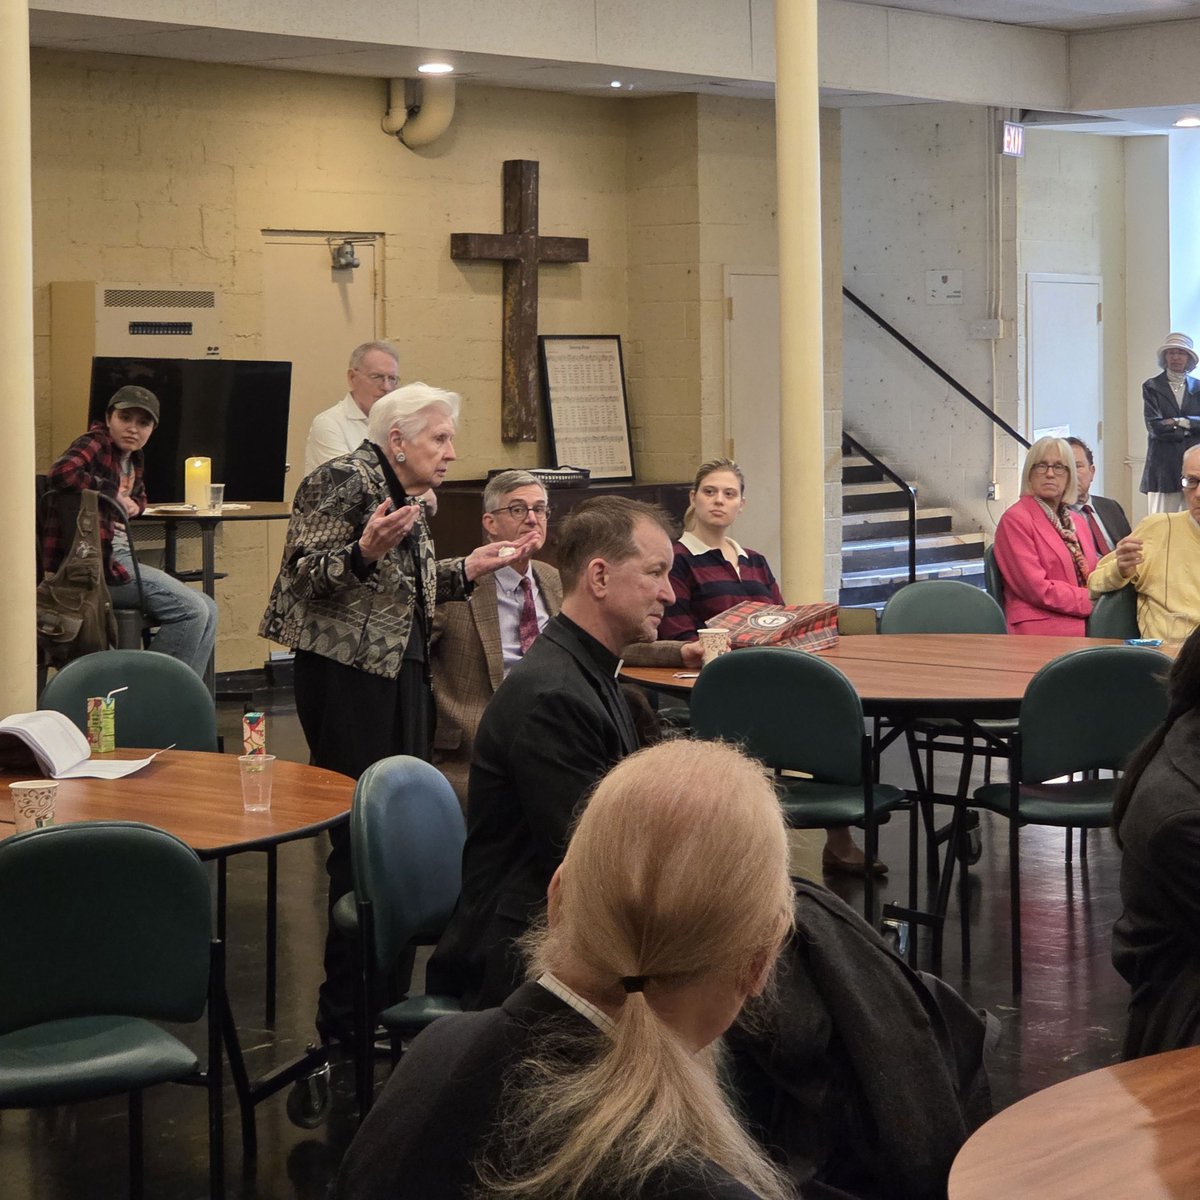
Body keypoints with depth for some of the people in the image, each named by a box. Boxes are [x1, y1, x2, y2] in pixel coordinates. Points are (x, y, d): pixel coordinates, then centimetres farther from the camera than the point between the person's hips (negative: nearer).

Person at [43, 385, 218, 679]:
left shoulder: (133, 458, 17)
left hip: (121, 559, 10)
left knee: (207, 610, 7)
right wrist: (113, 494, -19)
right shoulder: (94, 444, -10)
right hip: (94, 564, -10)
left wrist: (133, 505, 9)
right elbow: (62, 473, -30)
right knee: (192, 610, -16)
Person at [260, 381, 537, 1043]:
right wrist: (365, 550, -33)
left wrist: (469, 568, 15)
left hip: (402, 671, 10)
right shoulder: (342, 480, -11)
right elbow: (306, 574, -17)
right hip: (347, 672, -10)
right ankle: (346, 1017, -1)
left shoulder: (408, 495, 16)